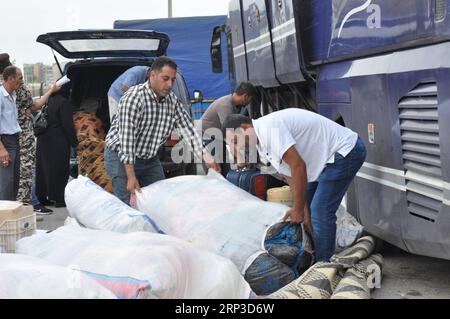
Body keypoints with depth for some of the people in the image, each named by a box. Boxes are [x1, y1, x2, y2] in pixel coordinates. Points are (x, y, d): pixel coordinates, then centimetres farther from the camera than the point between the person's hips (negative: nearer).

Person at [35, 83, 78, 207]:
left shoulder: (49, 100, 8)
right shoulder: (63, 102, -14)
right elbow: (68, 125, -15)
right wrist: (74, 142, -8)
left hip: (44, 140, 8)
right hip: (58, 141, -8)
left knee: (44, 167, 12)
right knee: (59, 169, 0)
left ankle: (43, 196, 20)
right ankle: (59, 198, 4)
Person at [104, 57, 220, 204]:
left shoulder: (172, 100, -2)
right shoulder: (134, 98, -24)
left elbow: (187, 128, -4)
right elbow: (127, 138, -29)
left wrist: (206, 156, -19)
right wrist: (131, 177, -32)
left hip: (150, 159, 7)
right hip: (121, 157, -7)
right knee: (128, 203, -9)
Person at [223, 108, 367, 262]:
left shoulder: (268, 127, -24)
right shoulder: (261, 144, 8)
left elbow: (298, 166, -26)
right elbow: (291, 176, 9)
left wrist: (298, 209, -17)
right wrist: (303, 213, 3)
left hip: (345, 150, -10)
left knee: (321, 212, -14)